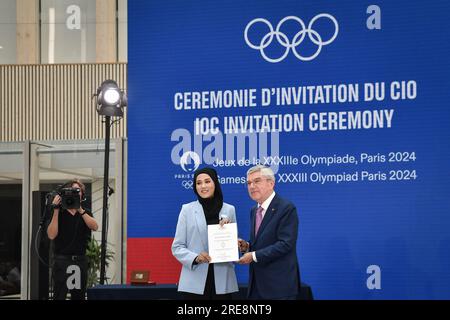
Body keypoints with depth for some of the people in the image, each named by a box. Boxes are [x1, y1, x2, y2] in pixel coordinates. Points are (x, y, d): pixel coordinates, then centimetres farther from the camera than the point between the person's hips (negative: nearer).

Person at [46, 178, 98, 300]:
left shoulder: (85, 213, 12)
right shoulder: (59, 213, 2)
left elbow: (94, 227, -8)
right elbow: (51, 235, -11)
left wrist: (80, 210, -16)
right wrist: (56, 210, -13)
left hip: (80, 261, 4)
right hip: (62, 260, -4)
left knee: (79, 296, 6)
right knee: (59, 296, -8)